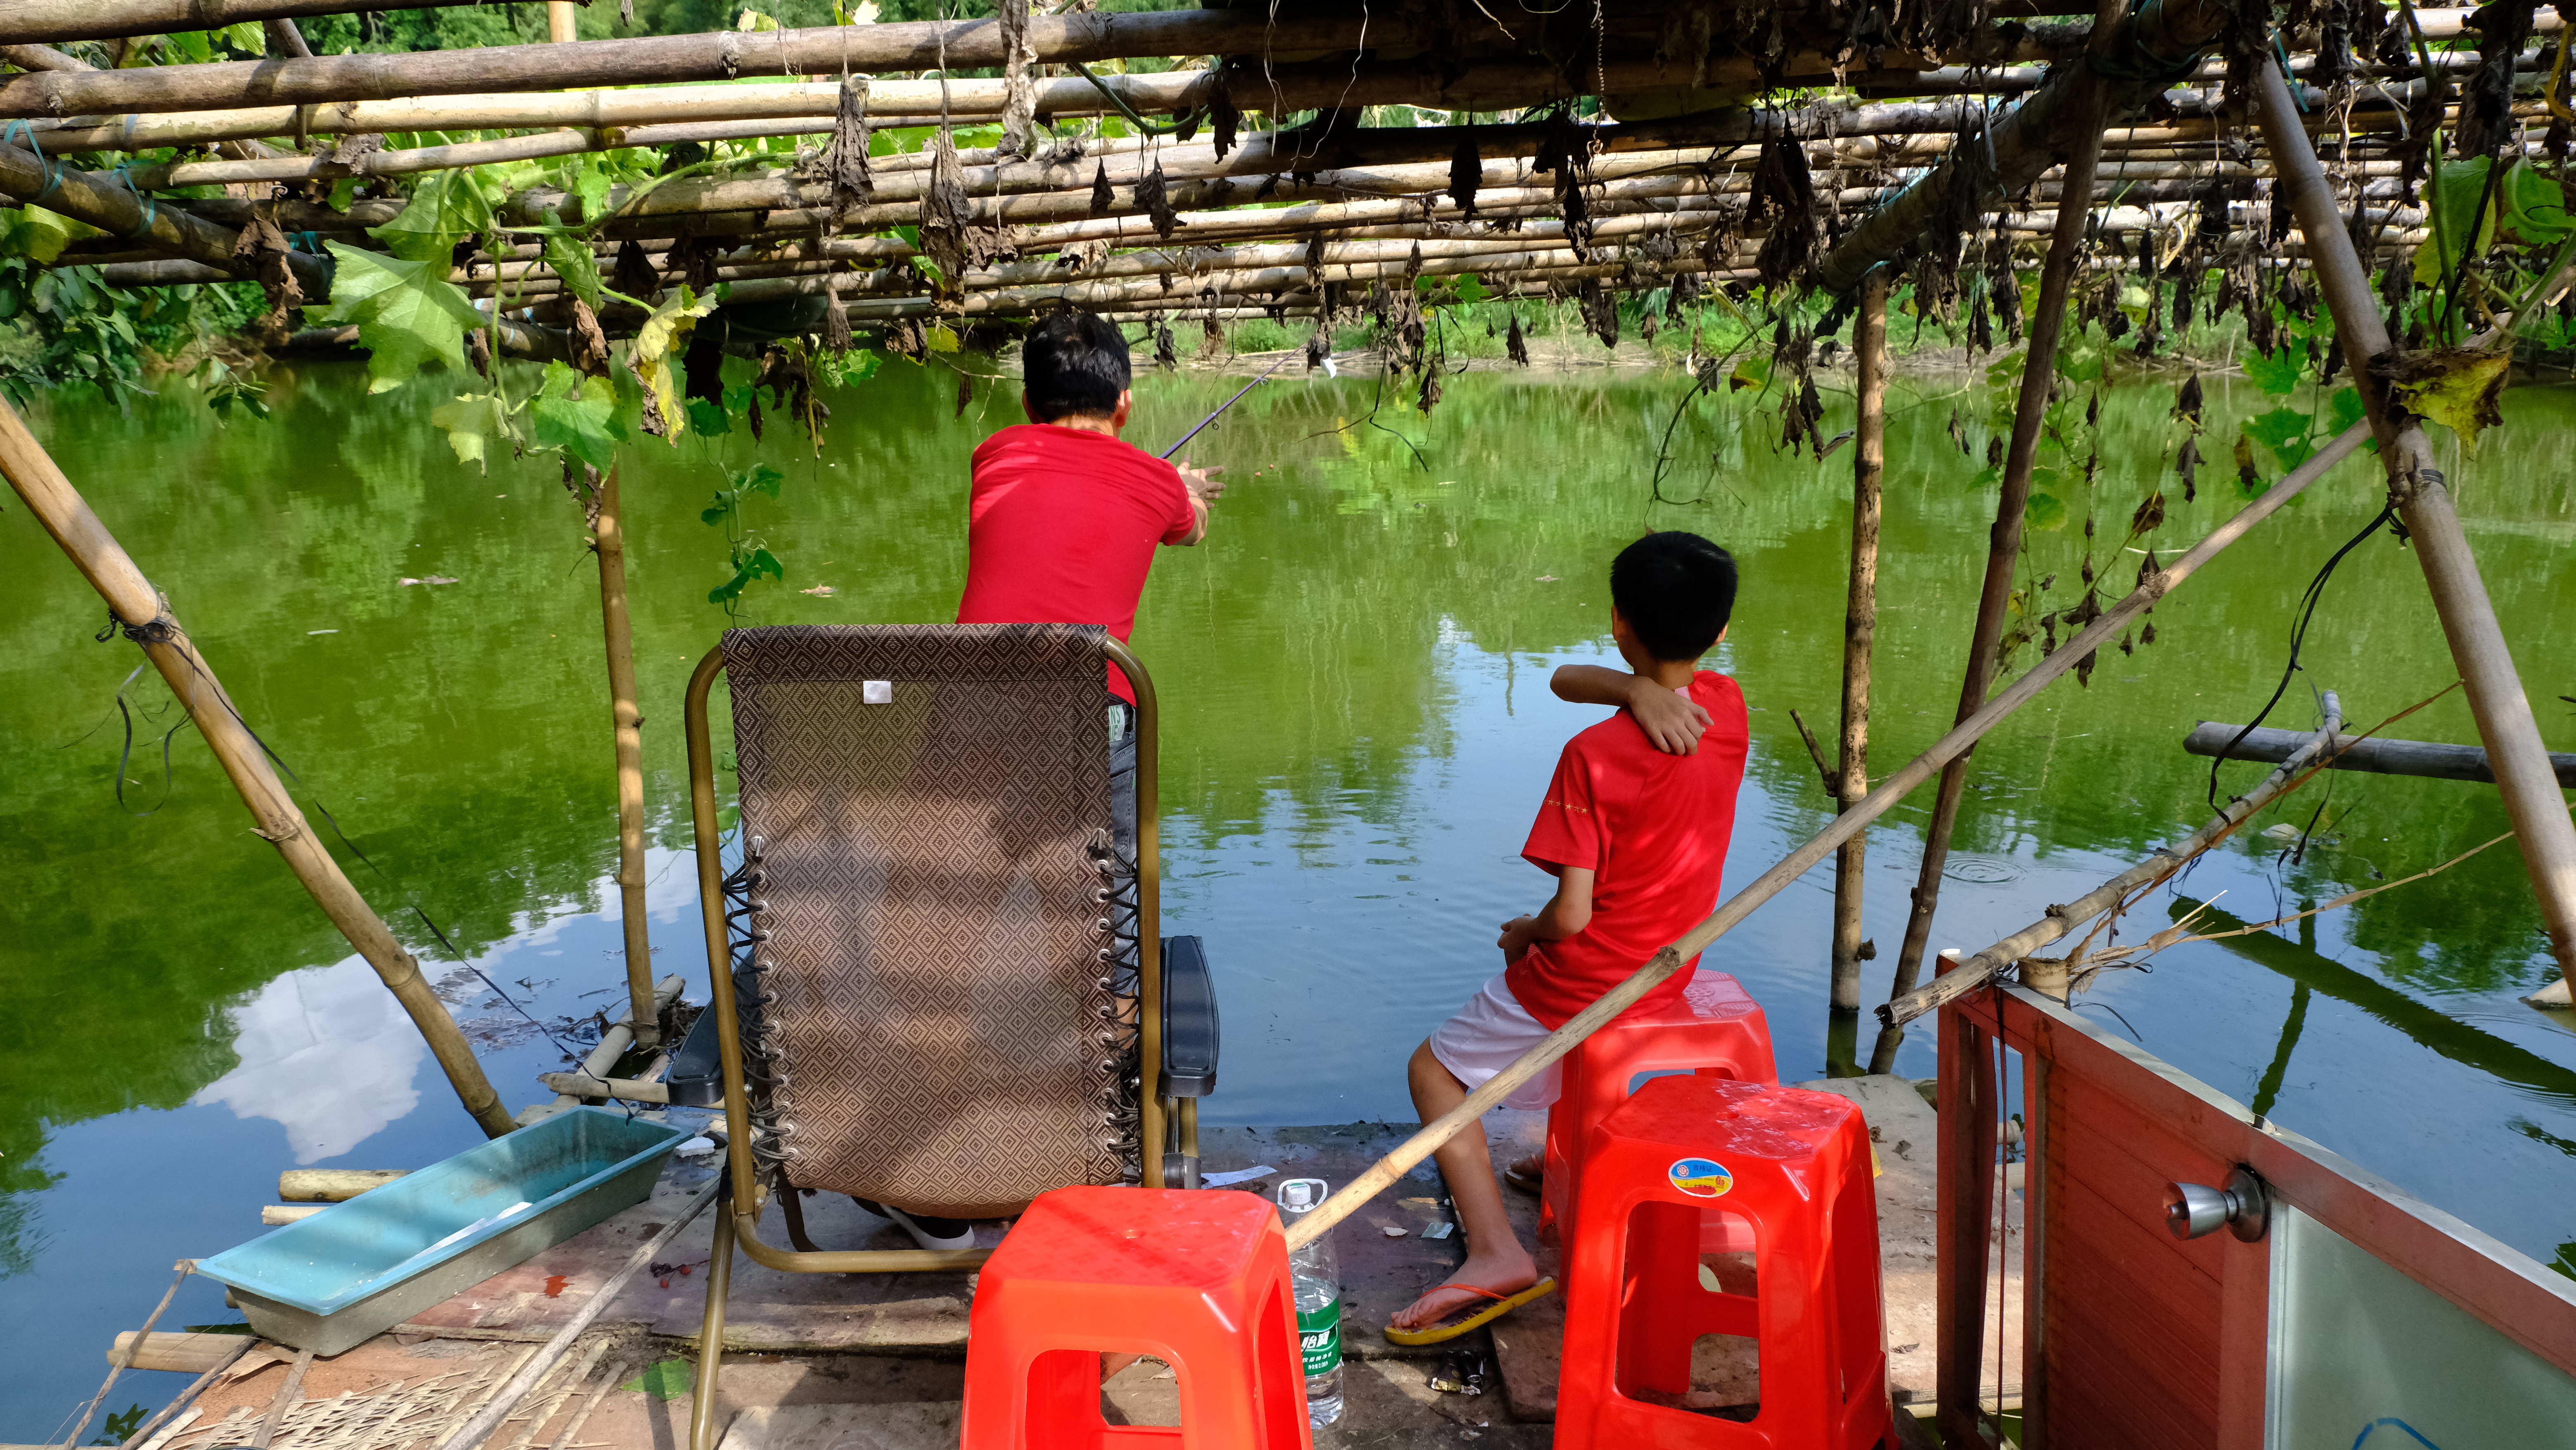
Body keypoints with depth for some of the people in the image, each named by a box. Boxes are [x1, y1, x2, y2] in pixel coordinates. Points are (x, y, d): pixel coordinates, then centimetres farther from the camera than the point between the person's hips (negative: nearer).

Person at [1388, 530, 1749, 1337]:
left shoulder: (1594, 757, -26)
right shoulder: (1725, 709, -7)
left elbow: (1571, 917, -25)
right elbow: (1563, 681, 0)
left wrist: (1523, 934, -3)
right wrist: (1639, 689, -20)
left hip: (1582, 987, -7)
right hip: (1669, 981, 7)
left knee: (1436, 1068, 14)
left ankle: (1495, 1250, -2)